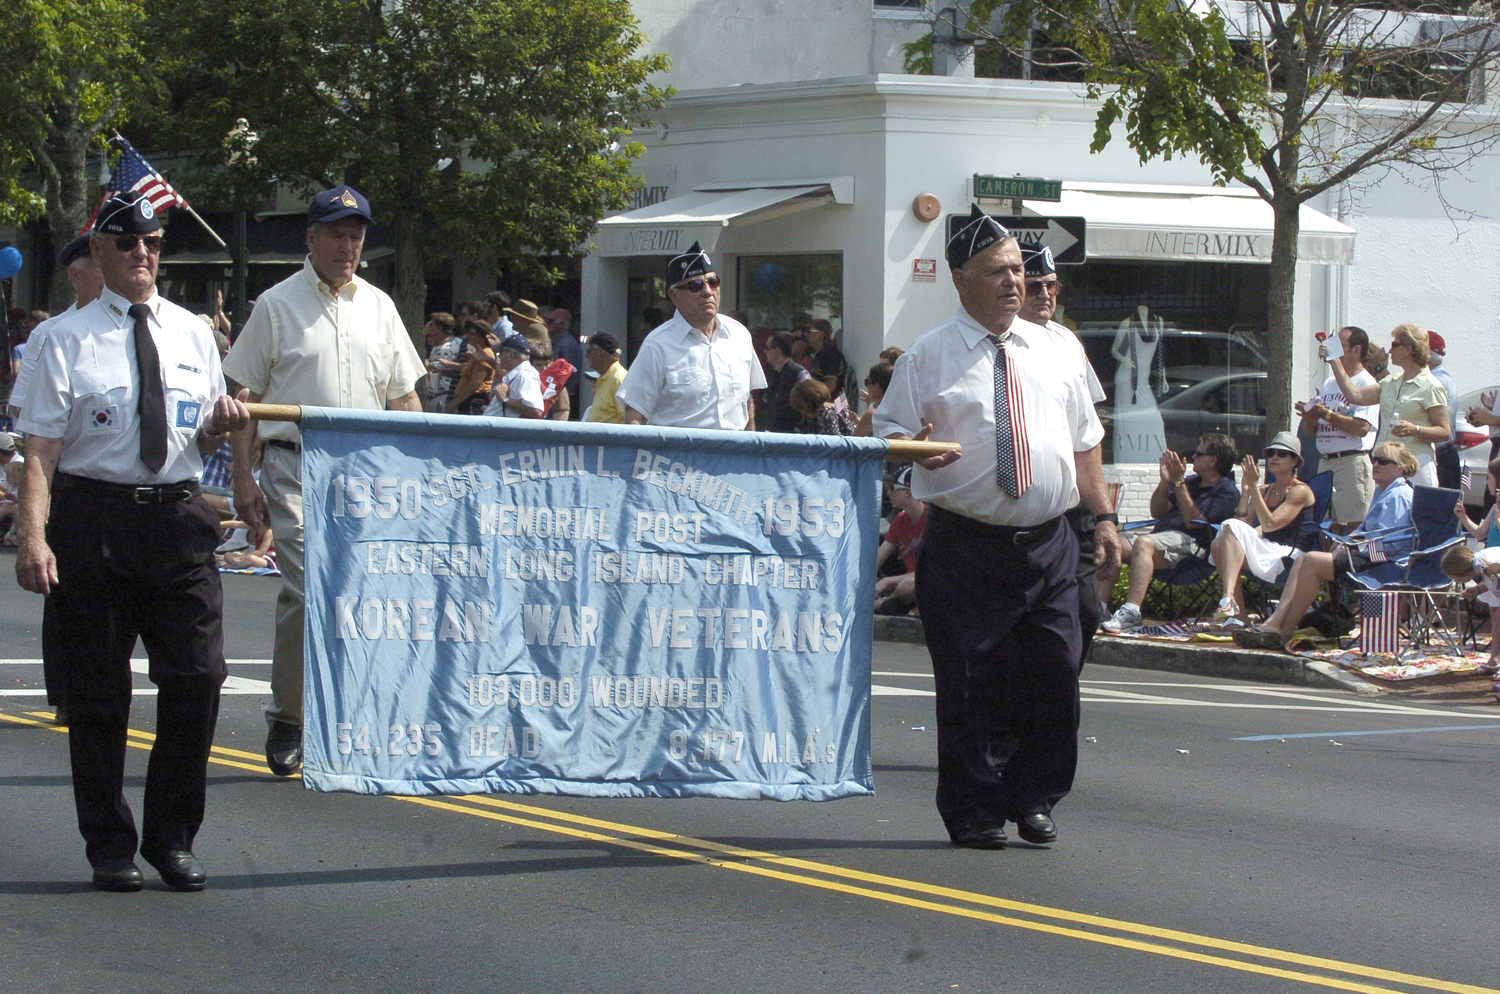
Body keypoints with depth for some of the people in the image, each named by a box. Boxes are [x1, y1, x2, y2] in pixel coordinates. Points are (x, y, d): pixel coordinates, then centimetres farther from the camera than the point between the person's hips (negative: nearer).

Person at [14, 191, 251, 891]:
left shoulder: (192, 333, 13)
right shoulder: (69, 339, 2)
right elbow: (41, 447, -5)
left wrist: (220, 425, -3)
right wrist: (34, 536, -17)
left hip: (179, 517, 3)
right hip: (92, 518, -3)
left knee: (196, 677, -4)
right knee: (97, 690, 3)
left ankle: (172, 837, 11)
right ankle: (110, 845, 15)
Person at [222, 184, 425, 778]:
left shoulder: (378, 306, 14)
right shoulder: (277, 305, 3)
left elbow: (403, 396, 18)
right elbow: (245, 397, 3)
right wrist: (243, 479, -4)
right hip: (294, 467, -4)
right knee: (304, 591, -14)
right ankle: (287, 718, -3)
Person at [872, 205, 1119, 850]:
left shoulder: (1054, 353, 14)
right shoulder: (927, 357, 1)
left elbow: (1084, 442, 18)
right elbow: (887, 432, 0)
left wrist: (1103, 517, 13)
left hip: (1049, 542, 4)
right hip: (966, 547, -4)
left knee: (1053, 675, 1)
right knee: (970, 681, -3)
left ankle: (1031, 801, 17)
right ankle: (974, 813, 8)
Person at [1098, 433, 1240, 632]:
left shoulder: (1227, 492, 2)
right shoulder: (1191, 482, 27)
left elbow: (1194, 521, -10)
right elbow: (1157, 513, 22)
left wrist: (1179, 482, -10)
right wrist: (1165, 480, 7)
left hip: (1187, 542, -8)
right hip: (1160, 535, 8)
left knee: (1143, 543, -37)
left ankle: (1132, 611, -48)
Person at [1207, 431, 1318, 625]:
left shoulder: (1300, 491, -1)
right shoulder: (1264, 491, 19)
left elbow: (1270, 524, -14)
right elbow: (1244, 523, 7)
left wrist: (1254, 487, -14)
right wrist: (1245, 491, -1)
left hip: (1287, 555, -7)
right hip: (1265, 554, 7)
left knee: (1232, 528, -25)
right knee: (1218, 544, -21)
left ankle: (1229, 599, -41)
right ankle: (1236, 617, -29)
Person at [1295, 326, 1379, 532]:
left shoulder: (1367, 384, -6)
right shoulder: (1329, 384, 18)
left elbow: (1362, 428, -19)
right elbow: (1309, 430, 20)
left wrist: (1327, 414, -13)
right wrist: (1310, 416, -3)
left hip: (1352, 461, -8)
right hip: (1325, 461, 8)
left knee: (1354, 527, -9)